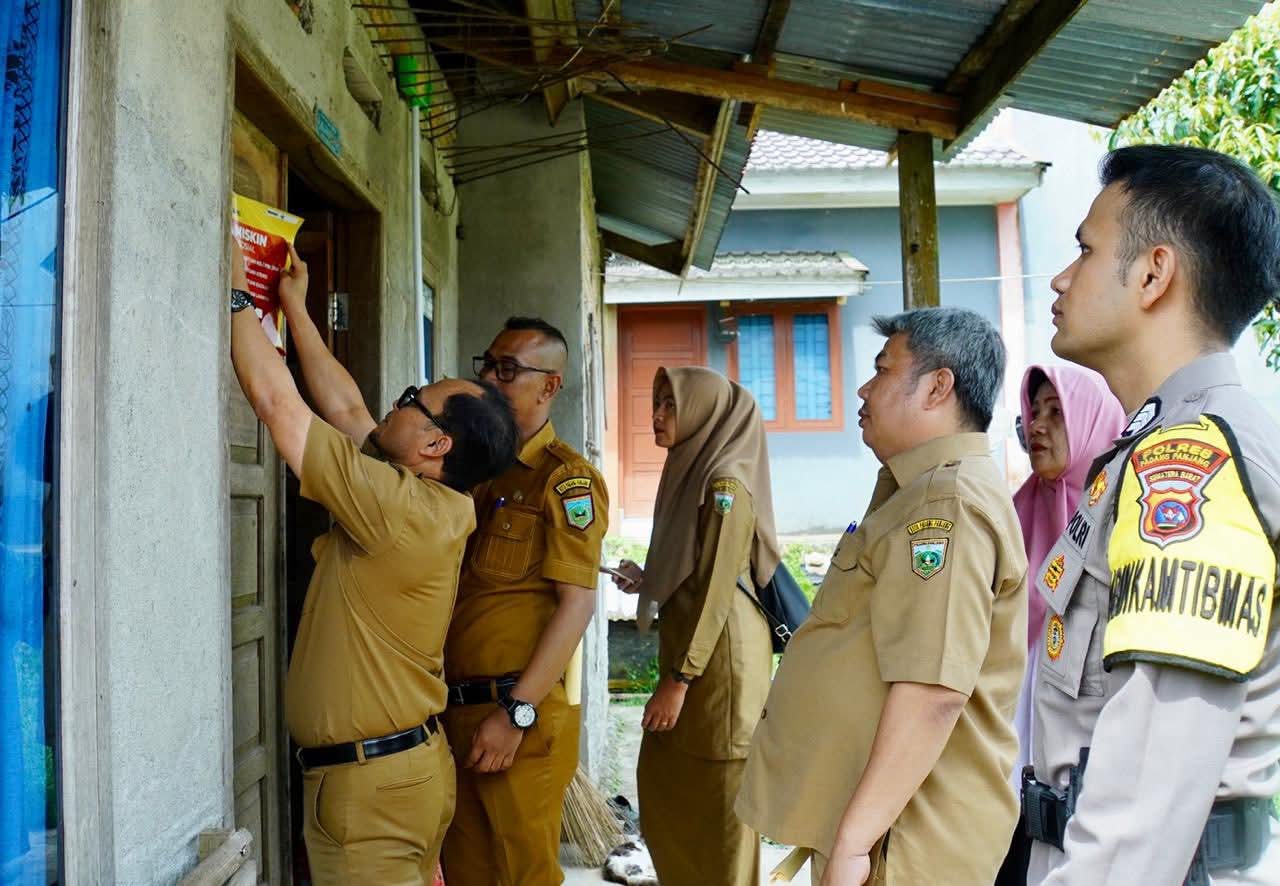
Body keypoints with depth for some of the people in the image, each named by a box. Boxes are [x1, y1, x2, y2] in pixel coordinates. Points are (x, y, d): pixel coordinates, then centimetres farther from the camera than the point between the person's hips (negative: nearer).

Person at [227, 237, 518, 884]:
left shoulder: (396, 506, -22)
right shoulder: (434, 506, 3)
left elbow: (276, 401, -18)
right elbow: (345, 408, 14)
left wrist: (235, 293, -6)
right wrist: (295, 308, 20)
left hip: (366, 780, -9)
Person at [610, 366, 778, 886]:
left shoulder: (726, 482, -13)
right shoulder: (691, 473, 14)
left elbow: (717, 589, -18)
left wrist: (678, 680, -18)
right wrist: (647, 582, 8)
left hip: (717, 658, -9)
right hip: (686, 649, 9)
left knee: (715, 805, 1)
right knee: (666, 791, 15)